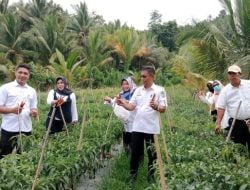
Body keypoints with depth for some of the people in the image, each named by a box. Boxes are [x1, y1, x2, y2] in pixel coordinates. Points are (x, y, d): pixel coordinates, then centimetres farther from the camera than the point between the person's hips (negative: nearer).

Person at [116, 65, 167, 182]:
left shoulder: (159, 90, -5)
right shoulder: (138, 90, 9)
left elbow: (163, 109, -10)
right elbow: (131, 106, 7)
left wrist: (156, 107, -32)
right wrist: (122, 103, -13)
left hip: (151, 128, -4)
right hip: (137, 127, 4)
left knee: (152, 154, 8)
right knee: (135, 152, 11)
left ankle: (151, 177, 22)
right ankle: (133, 175, 25)